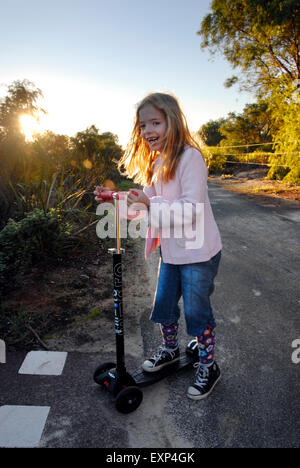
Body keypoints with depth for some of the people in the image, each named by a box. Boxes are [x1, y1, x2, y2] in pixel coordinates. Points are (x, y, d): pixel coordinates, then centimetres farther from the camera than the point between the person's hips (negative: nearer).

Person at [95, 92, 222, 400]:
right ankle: (169, 349, 45)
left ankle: (208, 367, 29)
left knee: (197, 310, 5)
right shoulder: (156, 163, 9)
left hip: (198, 252, -8)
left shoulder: (189, 157, -19)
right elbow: (152, 205, 14)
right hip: (170, 250, 8)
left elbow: (191, 211, -26)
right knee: (163, 304, 19)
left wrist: (151, 204, -30)